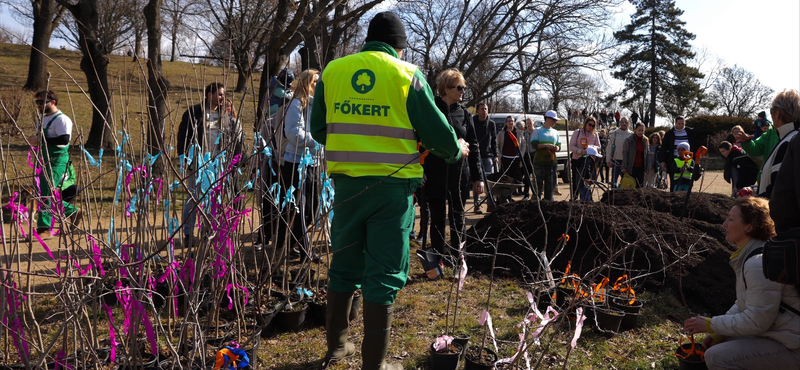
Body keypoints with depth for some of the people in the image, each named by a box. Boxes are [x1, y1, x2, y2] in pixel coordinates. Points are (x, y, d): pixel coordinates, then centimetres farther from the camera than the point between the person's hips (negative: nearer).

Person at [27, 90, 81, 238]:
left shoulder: (61, 119, -12)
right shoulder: (42, 119, 16)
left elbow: (64, 140, -25)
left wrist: (41, 140, -24)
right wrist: (34, 140, 5)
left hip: (58, 162, -10)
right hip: (45, 162, 10)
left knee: (46, 193, -13)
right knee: (47, 194, 13)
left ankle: (44, 229, -9)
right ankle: (73, 212, 30)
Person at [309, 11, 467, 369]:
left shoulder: (332, 71, 6)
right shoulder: (406, 75, -4)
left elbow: (318, 129, 12)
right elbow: (437, 131, -1)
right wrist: (457, 149, 20)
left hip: (348, 183, 4)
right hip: (392, 186, -3)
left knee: (344, 265, 19)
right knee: (384, 274, 4)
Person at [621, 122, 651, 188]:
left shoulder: (646, 140, 7)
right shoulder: (629, 140, -5)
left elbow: (648, 154, 10)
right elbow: (625, 154, -5)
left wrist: (648, 167, 5)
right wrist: (624, 167, -9)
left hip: (641, 168, 4)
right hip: (631, 168, -4)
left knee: (640, 186, 5)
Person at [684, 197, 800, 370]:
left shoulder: (760, 264, -26)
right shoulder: (749, 255, 7)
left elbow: (756, 321, -24)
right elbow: (745, 302, 16)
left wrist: (710, 325, -14)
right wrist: (717, 333, 6)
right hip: (773, 333, 10)